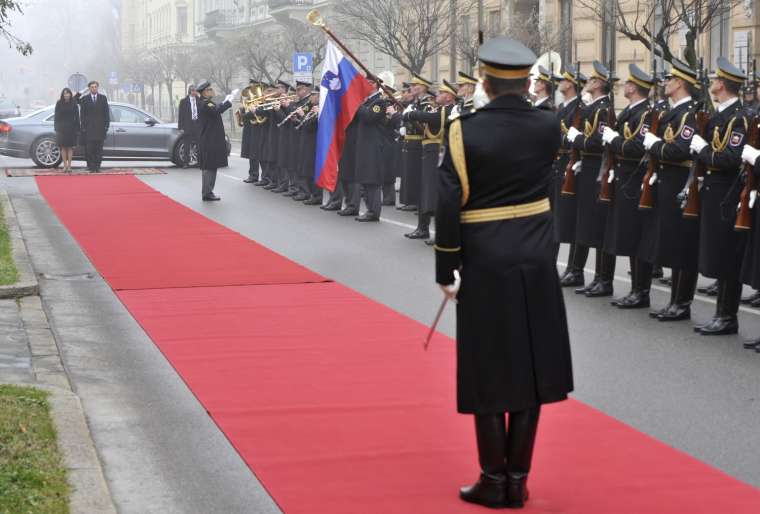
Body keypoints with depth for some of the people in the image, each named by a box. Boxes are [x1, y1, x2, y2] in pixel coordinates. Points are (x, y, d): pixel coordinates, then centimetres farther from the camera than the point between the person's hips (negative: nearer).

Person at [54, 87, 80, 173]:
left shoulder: (74, 104, 2)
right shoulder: (59, 104, 1)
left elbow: (77, 117, 1)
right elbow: (56, 117, 1)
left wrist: (77, 129, -4)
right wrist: (56, 128, -5)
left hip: (71, 128, 0)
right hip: (62, 128, 0)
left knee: (70, 147, 2)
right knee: (63, 147, 1)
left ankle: (69, 165, 4)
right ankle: (65, 165, 5)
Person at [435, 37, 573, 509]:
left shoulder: (466, 130, -12)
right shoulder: (549, 127, -2)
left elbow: (448, 204, -14)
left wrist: (446, 269, -6)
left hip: (485, 265, -3)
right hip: (537, 262, 3)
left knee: (489, 371, 5)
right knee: (529, 368, 9)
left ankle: (494, 481, 11)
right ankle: (518, 480, 14)